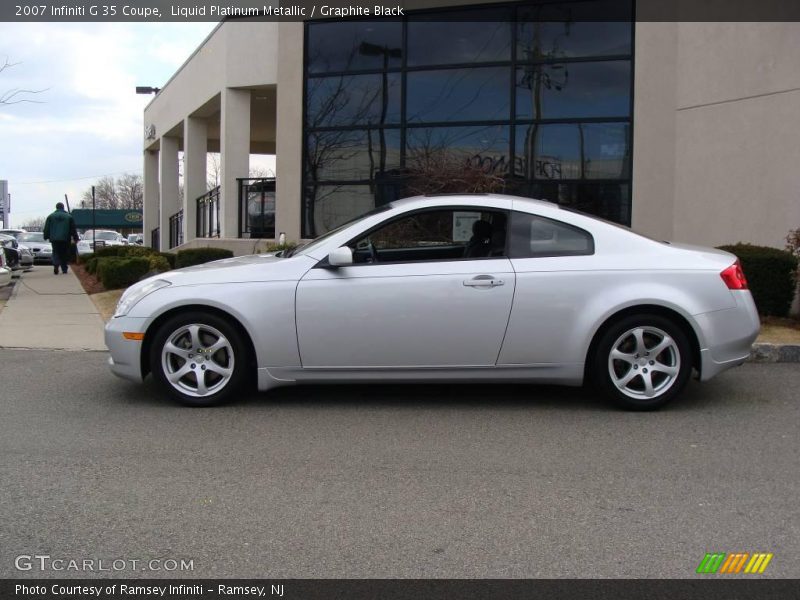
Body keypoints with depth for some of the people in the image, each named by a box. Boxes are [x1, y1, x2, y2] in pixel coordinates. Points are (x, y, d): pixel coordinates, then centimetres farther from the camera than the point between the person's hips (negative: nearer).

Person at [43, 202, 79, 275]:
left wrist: (46, 237, 18)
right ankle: (64, 269, 6)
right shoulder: (69, 216, 4)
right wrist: (75, 238, 13)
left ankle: (56, 265, -21)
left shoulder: (50, 216, 5)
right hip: (65, 239, 0)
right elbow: (73, 229, 7)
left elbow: (46, 228, 9)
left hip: (54, 239, 0)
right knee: (64, 254, 7)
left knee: (56, 253, 3)